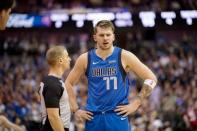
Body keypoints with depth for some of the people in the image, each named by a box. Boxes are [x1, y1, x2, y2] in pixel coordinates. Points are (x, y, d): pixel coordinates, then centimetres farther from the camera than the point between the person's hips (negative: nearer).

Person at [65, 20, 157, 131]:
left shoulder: (124, 57, -2)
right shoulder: (85, 59, 4)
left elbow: (151, 79, -1)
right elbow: (68, 84, 15)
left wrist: (135, 104, -5)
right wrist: (76, 110, 7)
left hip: (118, 117, -2)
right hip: (93, 118, 2)